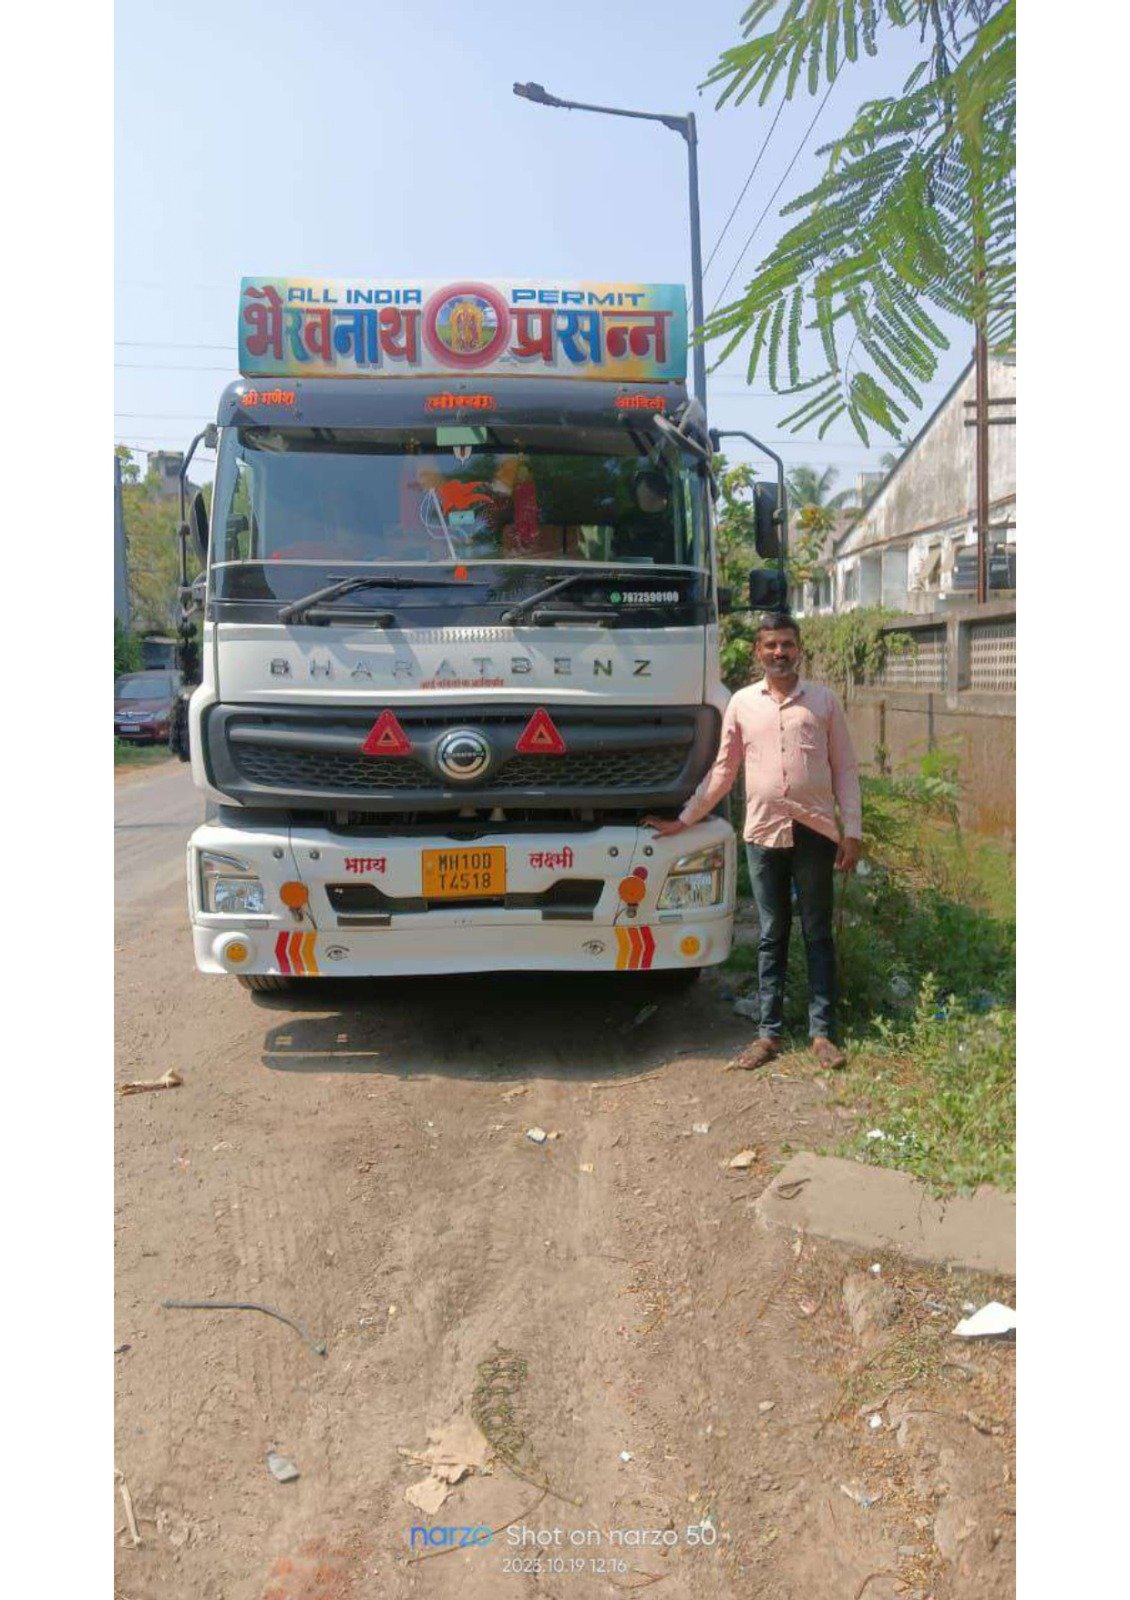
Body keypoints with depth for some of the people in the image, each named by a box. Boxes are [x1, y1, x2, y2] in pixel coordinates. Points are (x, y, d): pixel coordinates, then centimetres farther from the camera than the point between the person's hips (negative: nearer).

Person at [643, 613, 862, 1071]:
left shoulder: (824, 700, 4)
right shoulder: (742, 703, 7)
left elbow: (845, 770, 4)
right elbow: (723, 771, 11)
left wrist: (852, 832, -3)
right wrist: (683, 819, 9)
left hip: (815, 833, -1)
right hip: (764, 833, 1)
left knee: (818, 935, 7)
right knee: (771, 938, 9)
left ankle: (823, 1033, 15)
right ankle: (769, 1033, 16)